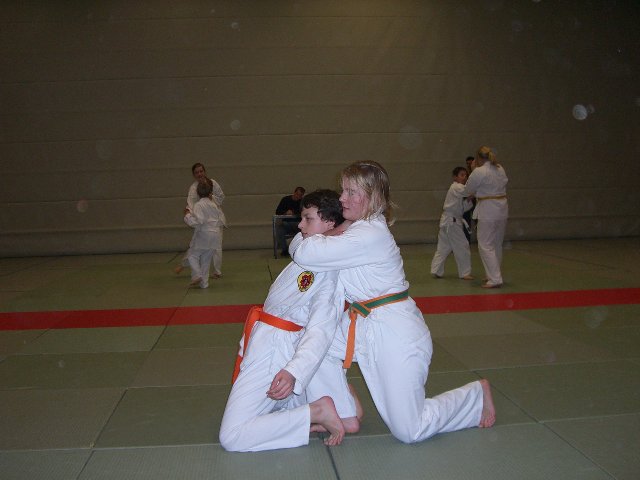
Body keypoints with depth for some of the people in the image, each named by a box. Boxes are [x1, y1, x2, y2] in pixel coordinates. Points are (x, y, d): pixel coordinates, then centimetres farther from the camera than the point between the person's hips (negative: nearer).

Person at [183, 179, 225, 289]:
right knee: (206, 259, 14)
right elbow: (221, 220, 13)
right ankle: (204, 282, 17)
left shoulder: (198, 205, -12)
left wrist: (187, 215, -9)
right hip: (215, 235, 6)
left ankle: (197, 275, -7)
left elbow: (197, 221, -21)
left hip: (203, 235, -6)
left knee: (192, 255, 9)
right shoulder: (214, 205, 9)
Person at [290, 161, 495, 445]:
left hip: (396, 332, -9)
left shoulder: (369, 236, -25)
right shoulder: (358, 227, 5)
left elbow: (305, 253, -28)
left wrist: (300, 240, -7)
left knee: (409, 431, 0)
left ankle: (476, 395, 22)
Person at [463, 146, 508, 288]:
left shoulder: (479, 172, -15)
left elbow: (468, 190, -4)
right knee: (497, 244, 17)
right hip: (502, 208, 8)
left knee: (485, 246, -2)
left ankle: (495, 279, -5)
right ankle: (495, 275, 28)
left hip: (488, 211, -8)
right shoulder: (500, 169, 8)